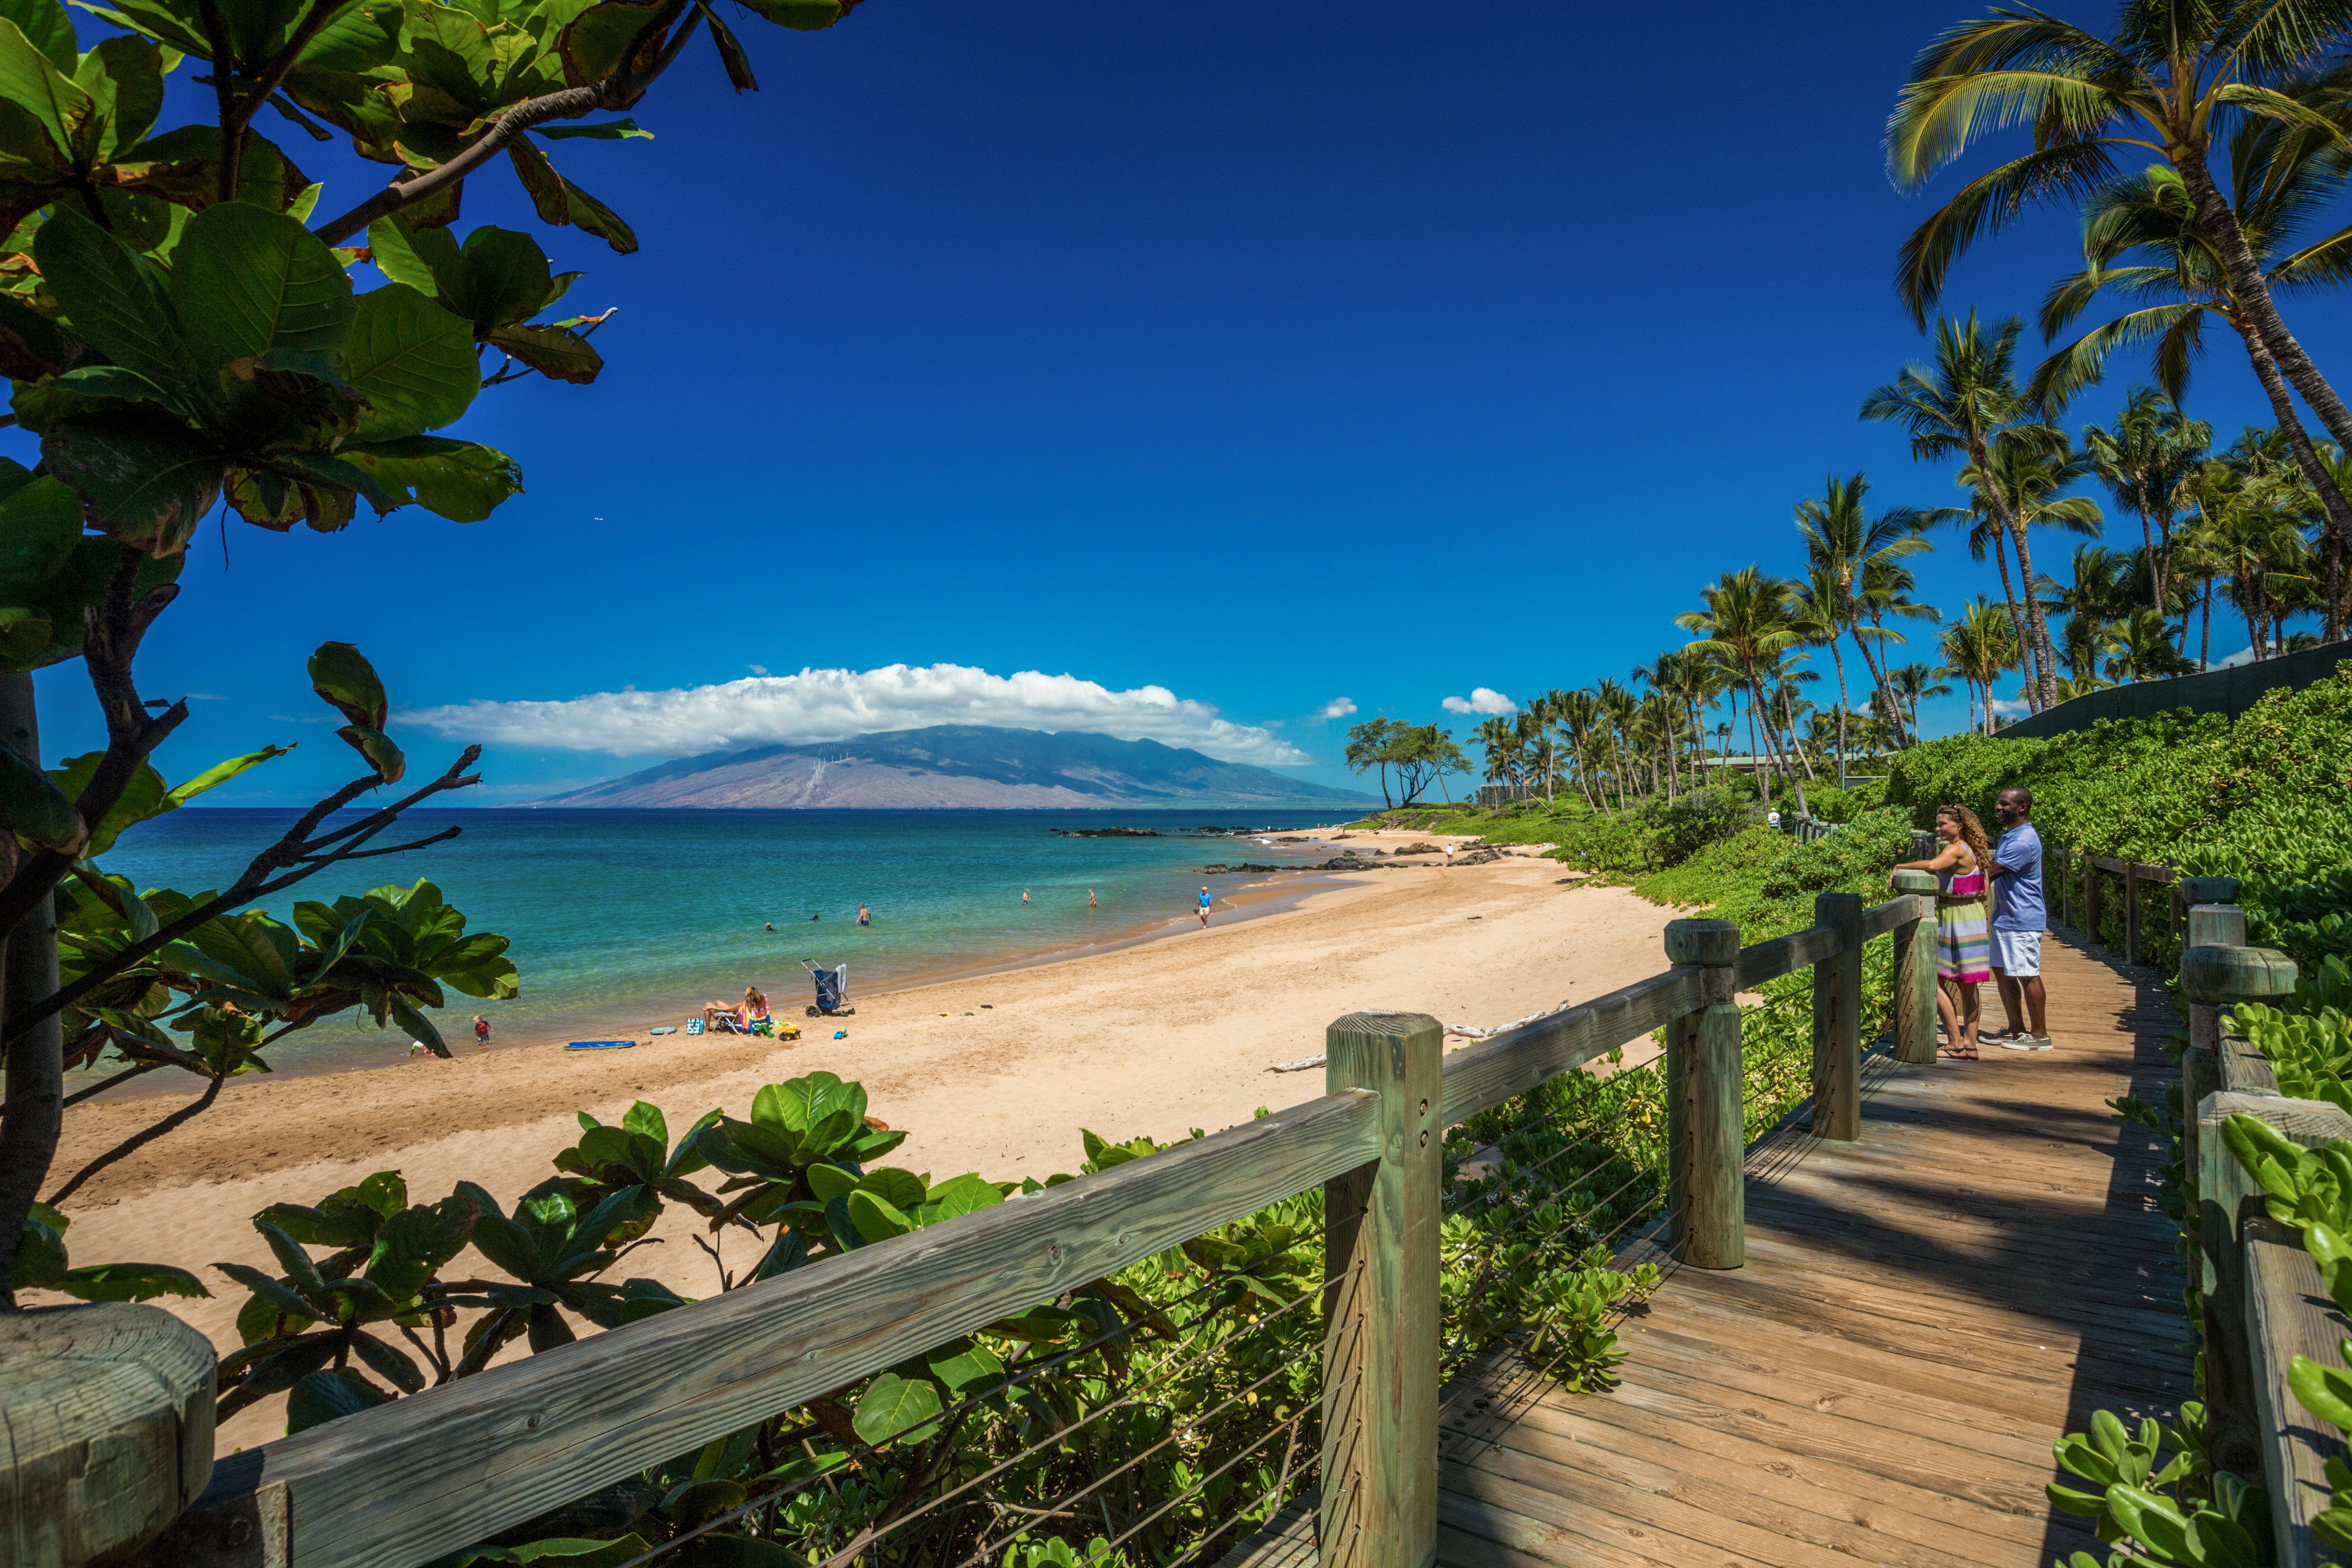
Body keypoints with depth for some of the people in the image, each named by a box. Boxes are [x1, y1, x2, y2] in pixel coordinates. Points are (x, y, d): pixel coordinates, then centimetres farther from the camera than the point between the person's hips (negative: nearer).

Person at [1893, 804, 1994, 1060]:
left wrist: (1901, 866, -26)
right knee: (1967, 986, 11)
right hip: (1972, 918, 10)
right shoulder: (1970, 851, 12)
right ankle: (1969, 1045, 16)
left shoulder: (1956, 849, -16)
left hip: (1957, 921, -10)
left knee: (1935, 980, -3)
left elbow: (1932, 866, -38)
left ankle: (1956, 1043, 0)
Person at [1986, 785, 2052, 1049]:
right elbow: (1992, 869, 21)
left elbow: (1990, 873, -21)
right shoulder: (2009, 835, 13)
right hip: (2004, 917, 10)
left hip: (2023, 920, -10)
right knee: (2002, 972, 14)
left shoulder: (2024, 841, -20)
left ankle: (2040, 1035, 8)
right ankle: (2016, 1029, 23)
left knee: (2027, 976, -2)